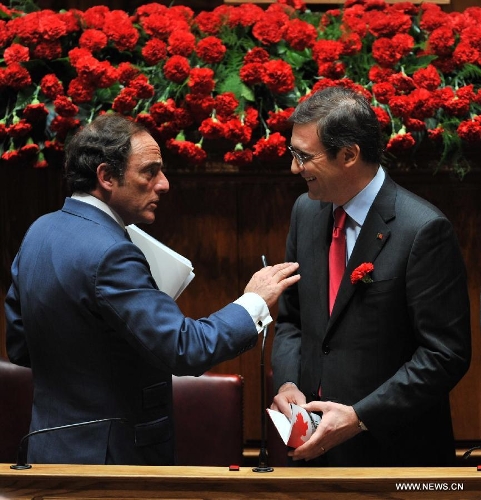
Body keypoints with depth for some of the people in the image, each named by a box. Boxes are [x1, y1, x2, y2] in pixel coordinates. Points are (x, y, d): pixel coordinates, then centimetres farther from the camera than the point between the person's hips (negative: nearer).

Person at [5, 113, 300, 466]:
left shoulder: (41, 231, 5)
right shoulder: (110, 254, -23)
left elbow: (19, 347, 11)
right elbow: (184, 349, -27)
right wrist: (254, 303, -16)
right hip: (108, 456, -9)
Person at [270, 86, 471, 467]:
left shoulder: (423, 231, -18)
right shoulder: (306, 211, 3)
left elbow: (446, 354, -17)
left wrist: (360, 417, -21)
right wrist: (287, 381, -5)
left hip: (393, 449, -5)